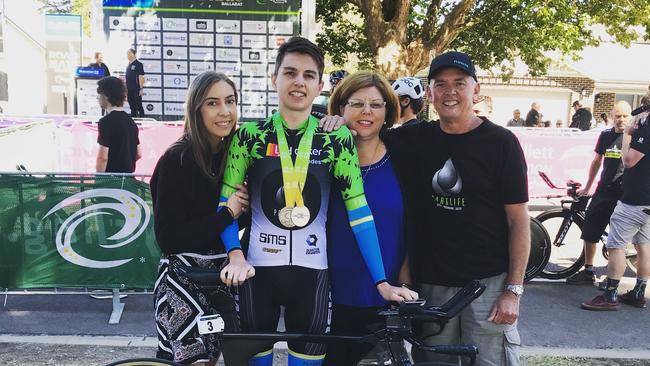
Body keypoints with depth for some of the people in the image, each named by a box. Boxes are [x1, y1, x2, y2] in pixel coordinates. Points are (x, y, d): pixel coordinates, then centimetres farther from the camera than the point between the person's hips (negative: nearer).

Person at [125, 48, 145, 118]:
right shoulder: (128, 65, 15)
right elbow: (126, 77, 19)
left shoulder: (138, 64, -8)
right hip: (129, 90, 8)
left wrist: (141, 88, -17)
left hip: (136, 90, -8)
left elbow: (141, 77, -12)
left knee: (139, 106, -5)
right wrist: (126, 89, 18)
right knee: (132, 107, 12)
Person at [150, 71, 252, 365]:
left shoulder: (232, 154, 3)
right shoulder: (177, 160, -15)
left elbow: (242, 216, 9)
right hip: (184, 277, -6)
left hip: (221, 274, 6)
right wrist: (227, 213, -18)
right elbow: (167, 239, -18)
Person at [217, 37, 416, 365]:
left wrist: (381, 282, -9)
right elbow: (227, 203, 0)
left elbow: (359, 211, -4)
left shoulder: (337, 140, -2)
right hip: (259, 268, 0)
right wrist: (236, 255, -18)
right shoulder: (249, 135, -2)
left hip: (312, 271, 0)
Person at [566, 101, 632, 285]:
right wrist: (587, 187, 19)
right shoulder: (606, 135, 6)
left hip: (625, 194, -4)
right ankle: (588, 271, 19)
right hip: (604, 191, 4)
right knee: (589, 230, 6)